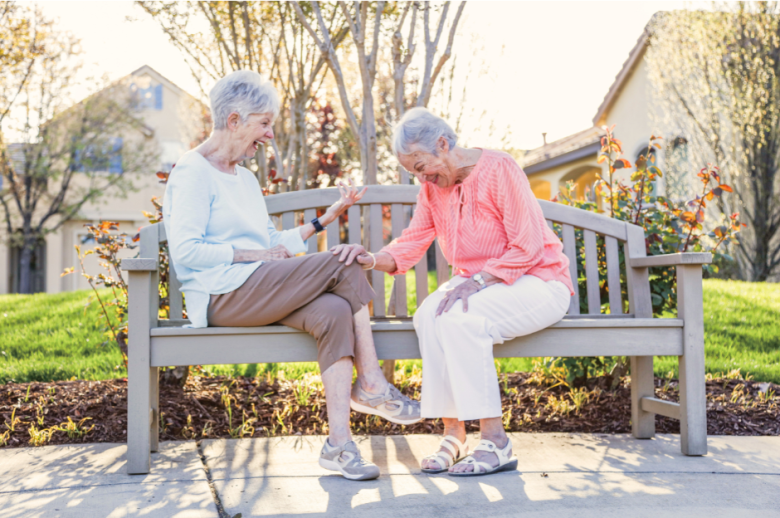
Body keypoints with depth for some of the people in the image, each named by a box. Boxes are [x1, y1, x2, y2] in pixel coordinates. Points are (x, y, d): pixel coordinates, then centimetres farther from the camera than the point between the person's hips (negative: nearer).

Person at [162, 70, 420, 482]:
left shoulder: (246, 178, 26)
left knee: (333, 311, -23)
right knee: (345, 264, -19)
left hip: (259, 290, 8)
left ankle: (339, 442, -28)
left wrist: (327, 218, 16)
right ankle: (371, 385, -12)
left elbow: (273, 245, 22)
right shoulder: (192, 172, -2)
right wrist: (252, 254, -13)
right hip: (223, 296, -8)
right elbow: (185, 250, -13)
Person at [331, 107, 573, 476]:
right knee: (428, 315, -25)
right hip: (479, 285, 6)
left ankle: (495, 443, -24)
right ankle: (452, 434, -20)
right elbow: (410, 245, 0)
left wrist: (478, 280, -27)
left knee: (460, 318, -32)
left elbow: (528, 248, -18)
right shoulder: (432, 188, 7)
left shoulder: (499, 169, -14)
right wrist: (371, 259, -20)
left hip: (537, 283, -6)